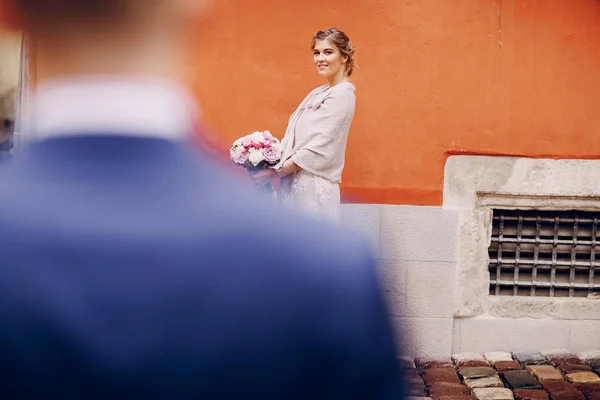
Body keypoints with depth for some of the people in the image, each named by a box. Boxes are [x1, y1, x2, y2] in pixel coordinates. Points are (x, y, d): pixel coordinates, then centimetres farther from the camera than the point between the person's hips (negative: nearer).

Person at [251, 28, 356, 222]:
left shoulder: (341, 96, -11)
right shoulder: (319, 94, 17)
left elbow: (316, 150, -17)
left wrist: (273, 172, -14)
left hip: (312, 191, -8)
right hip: (297, 186, 8)